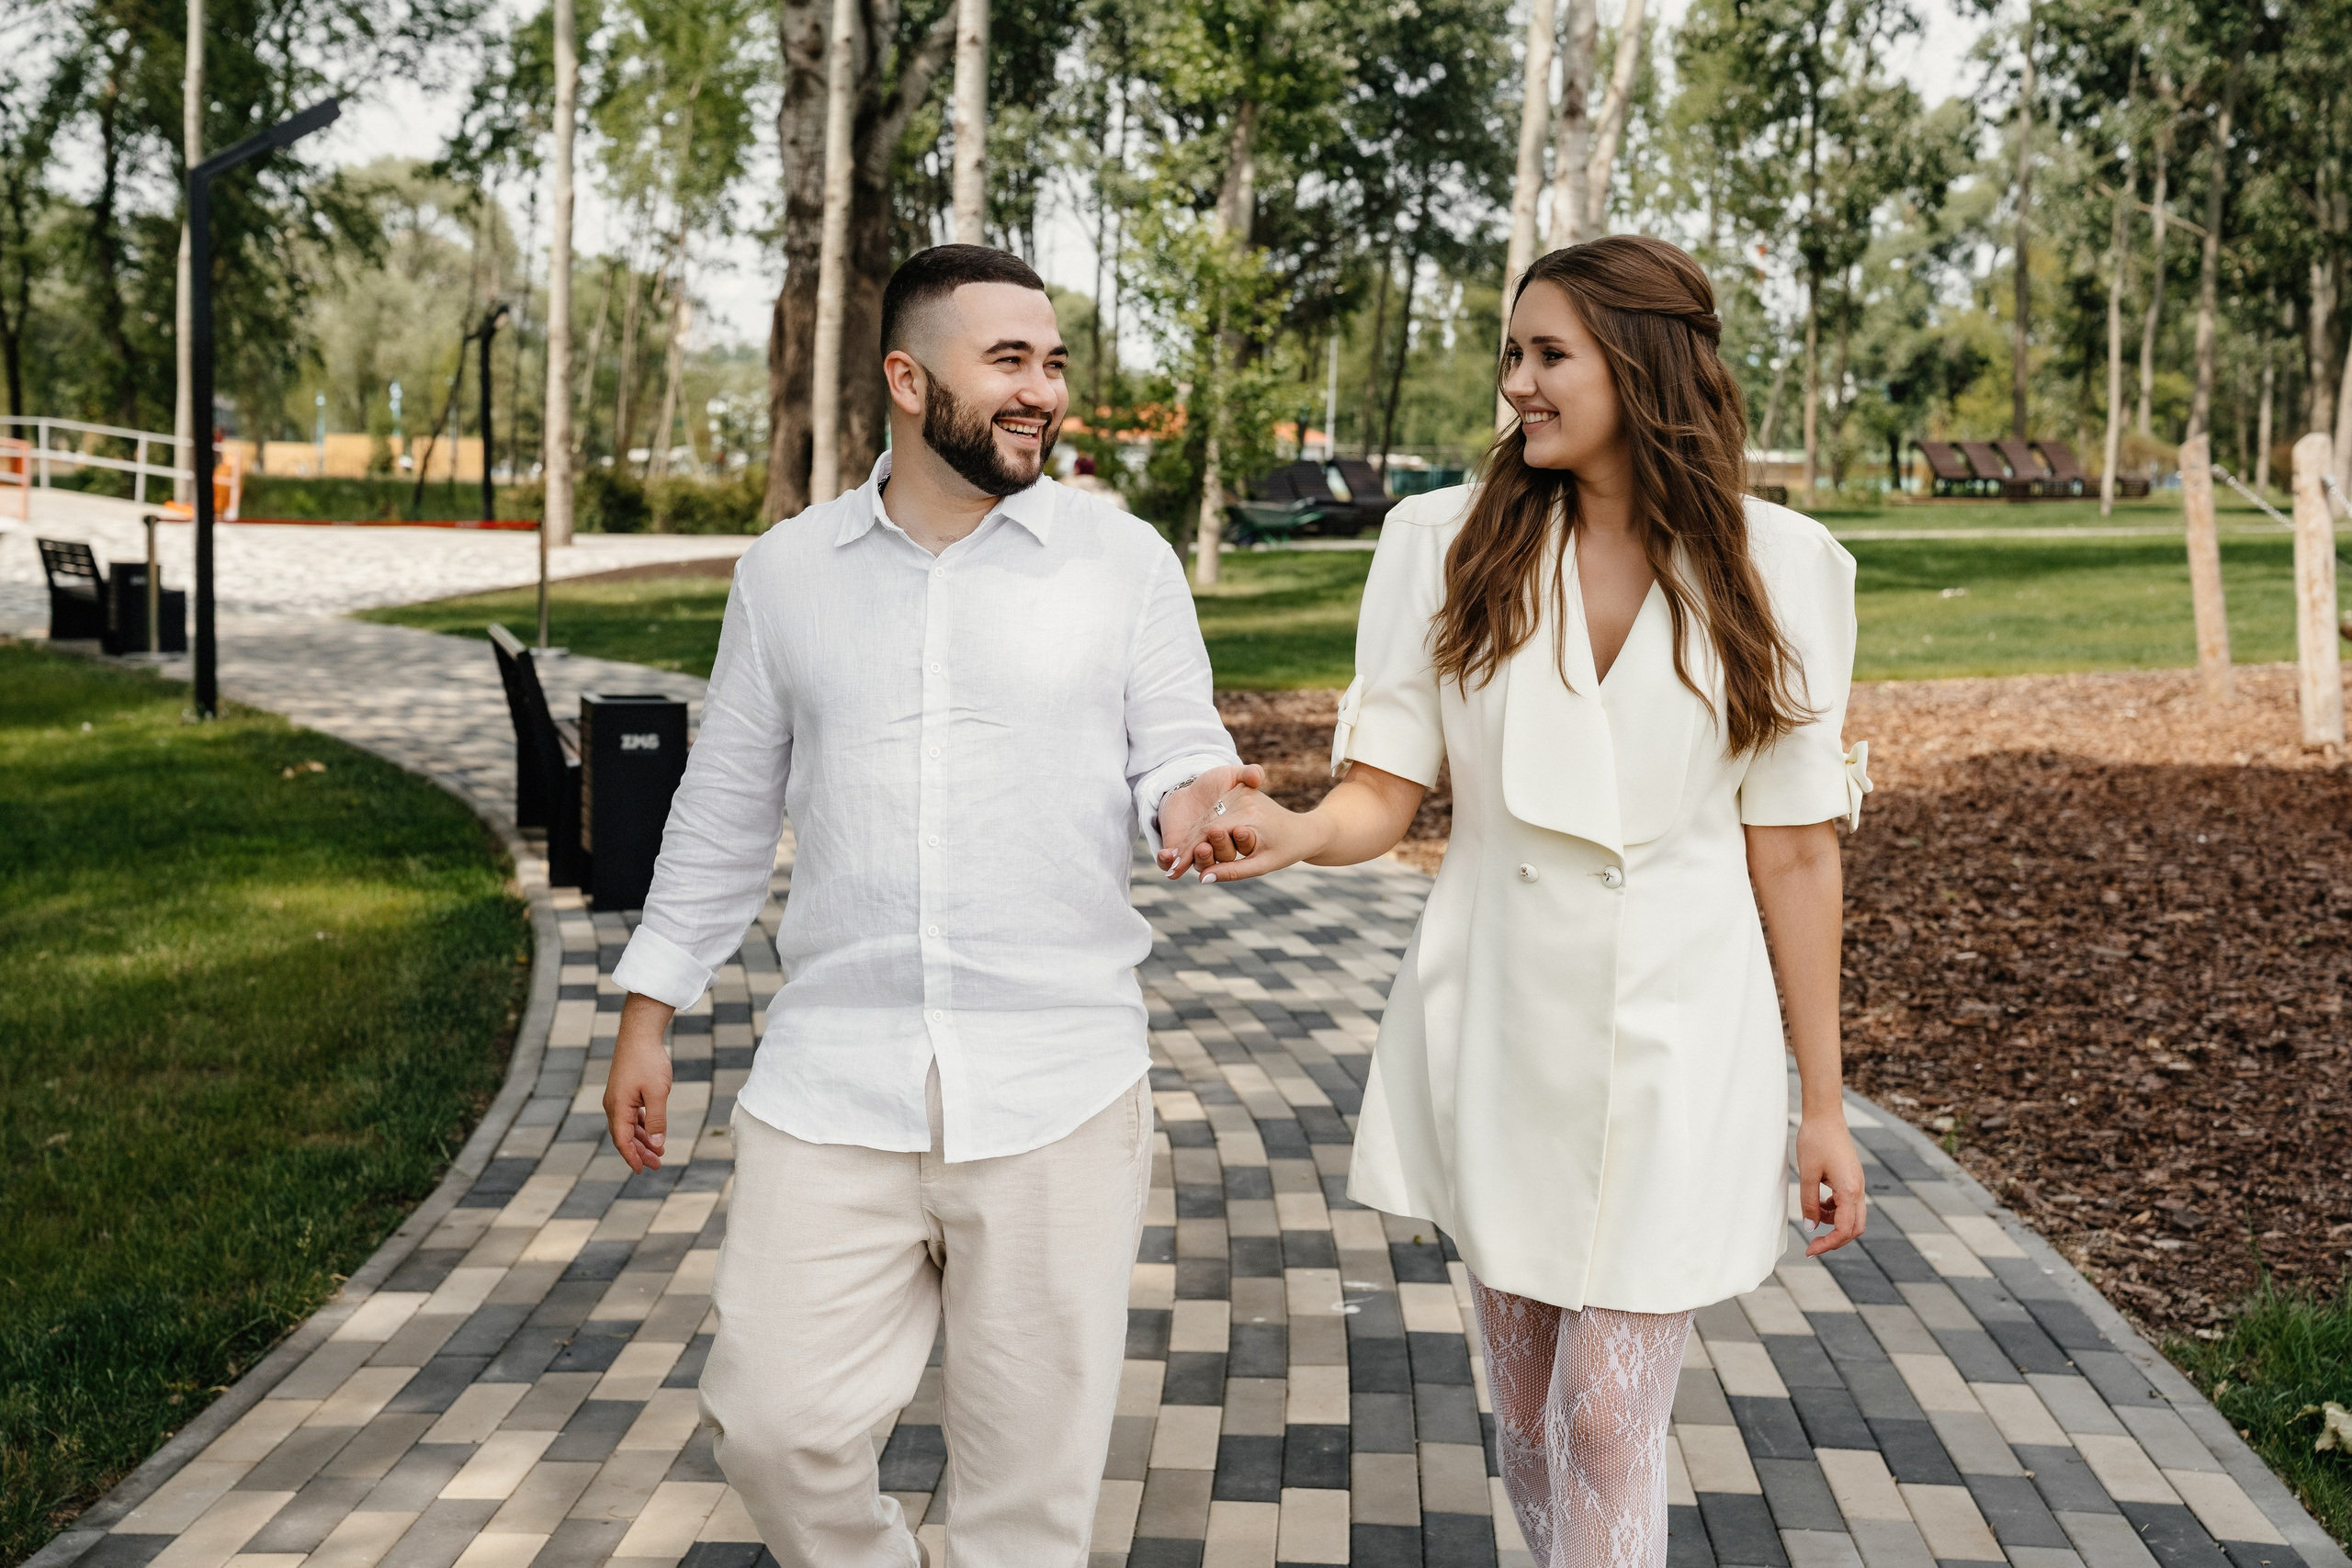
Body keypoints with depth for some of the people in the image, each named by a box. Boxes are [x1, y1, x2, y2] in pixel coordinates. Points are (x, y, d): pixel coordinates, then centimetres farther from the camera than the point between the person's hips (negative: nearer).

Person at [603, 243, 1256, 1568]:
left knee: (1033, 1460, 6)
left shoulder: (1124, 560, 2)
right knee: (775, 1423, 0)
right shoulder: (787, 572, 8)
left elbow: (1180, 761, 1)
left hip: (1060, 1090, -1)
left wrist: (1196, 799, -23)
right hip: (834, 1079, 2)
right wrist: (649, 1012, 12)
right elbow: (727, 810, 14)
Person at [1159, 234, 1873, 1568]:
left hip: (1675, 1033, -2)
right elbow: (1387, 789, -4)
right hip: (1498, 1019, 3)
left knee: (1610, 1420, -2)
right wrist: (1290, 834, -28)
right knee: (1526, 1402, 16)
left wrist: (1823, 1105, 1)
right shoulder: (1452, 545, -3)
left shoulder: (1774, 568, -6)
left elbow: (1794, 846, -3)